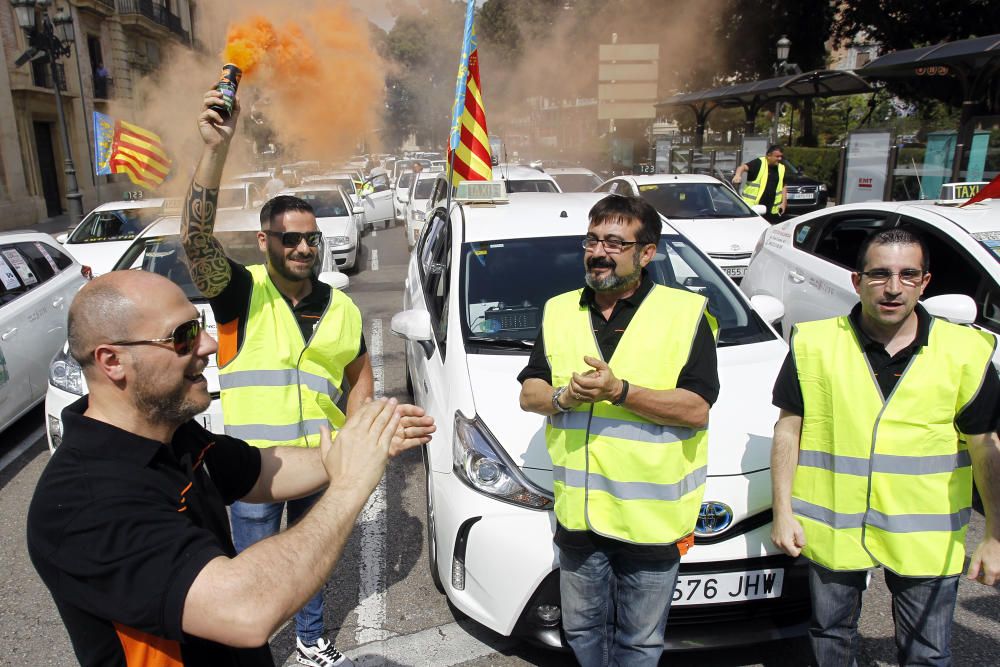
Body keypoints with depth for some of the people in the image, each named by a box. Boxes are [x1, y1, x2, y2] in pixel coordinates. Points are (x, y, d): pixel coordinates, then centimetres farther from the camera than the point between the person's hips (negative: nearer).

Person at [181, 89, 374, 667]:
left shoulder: (341, 308, 2)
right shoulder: (242, 292, -11)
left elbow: (360, 371, 14)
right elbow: (196, 237, -29)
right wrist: (217, 148, -39)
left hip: (321, 462, 4)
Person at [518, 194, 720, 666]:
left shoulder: (686, 313, -7)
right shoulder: (559, 311, 6)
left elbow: (696, 410, -13)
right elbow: (529, 395, 7)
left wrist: (619, 390, -24)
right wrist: (563, 396, -15)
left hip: (651, 519, -3)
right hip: (577, 514, 4)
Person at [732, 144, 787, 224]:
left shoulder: (781, 168, 13)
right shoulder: (759, 163, -6)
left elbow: (783, 186, 18)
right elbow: (744, 167, -22)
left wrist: (784, 202, 9)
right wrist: (738, 174, -45)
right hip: (752, 207, -6)